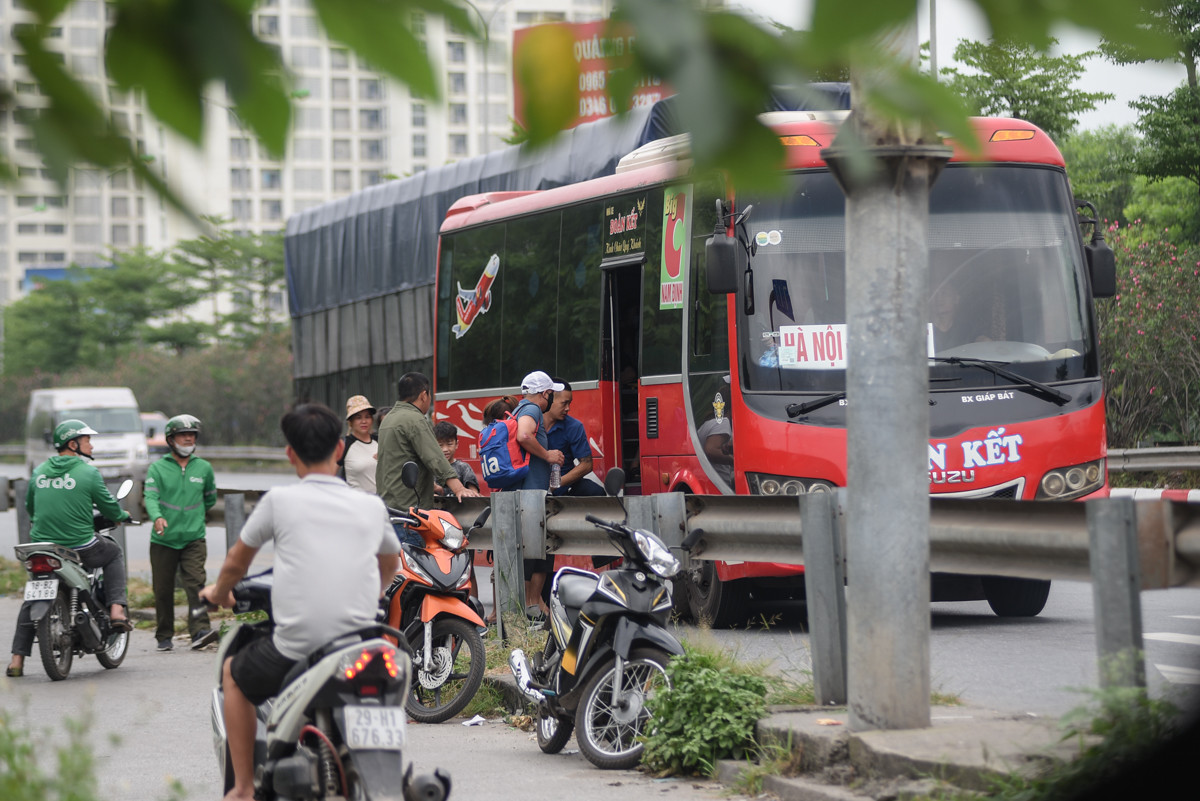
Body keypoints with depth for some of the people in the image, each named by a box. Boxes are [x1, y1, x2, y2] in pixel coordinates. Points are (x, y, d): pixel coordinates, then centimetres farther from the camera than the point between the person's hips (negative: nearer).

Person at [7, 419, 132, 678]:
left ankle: (17, 659, 11)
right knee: (114, 553, 26)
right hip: (80, 547, -4)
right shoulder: (88, 473, -8)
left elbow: (30, 507, 19)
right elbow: (110, 508, -1)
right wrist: (122, 516, 22)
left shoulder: (39, 472, 6)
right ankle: (116, 609, 11)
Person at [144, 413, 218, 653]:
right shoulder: (157, 468, 2)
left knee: (196, 583, -16)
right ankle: (164, 636, 16)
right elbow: (150, 496, -12)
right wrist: (157, 517, -30)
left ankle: (200, 630, -23)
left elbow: (210, 497, 25)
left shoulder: (204, 468, 9)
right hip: (163, 540, 0)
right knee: (163, 590, 5)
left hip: (193, 538, 0)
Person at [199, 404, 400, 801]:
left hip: (295, 650, -3)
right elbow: (390, 563, 29)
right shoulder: (371, 506, 8)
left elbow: (236, 562, 14)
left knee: (234, 673, 28)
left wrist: (219, 593, 37)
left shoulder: (280, 500, -1)